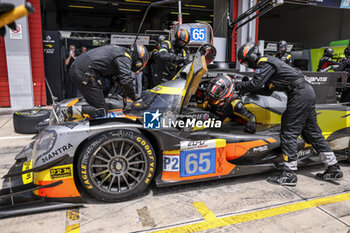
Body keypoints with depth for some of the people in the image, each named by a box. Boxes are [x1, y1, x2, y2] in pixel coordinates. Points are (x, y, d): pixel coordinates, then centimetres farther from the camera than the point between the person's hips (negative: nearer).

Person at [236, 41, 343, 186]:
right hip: (308, 92, 10)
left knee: (289, 133, -9)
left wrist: (239, 86, -5)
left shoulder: (265, 63, -9)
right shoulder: (267, 62, 21)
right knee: (312, 132, 13)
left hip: (299, 94, -10)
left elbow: (256, 84, -21)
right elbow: (266, 88, 21)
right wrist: (244, 87, 12)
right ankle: (333, 168, 21)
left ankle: (289, 174, -6)